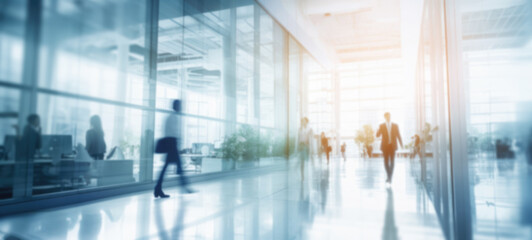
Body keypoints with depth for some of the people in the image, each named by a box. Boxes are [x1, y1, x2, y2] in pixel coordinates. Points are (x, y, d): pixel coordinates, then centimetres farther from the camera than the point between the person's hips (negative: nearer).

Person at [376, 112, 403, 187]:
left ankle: (390, 178, 9)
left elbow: (398, 136, 6)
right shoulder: (381, 126, 0)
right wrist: (379, 129, -27)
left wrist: (401, 145, 3)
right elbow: (377, 135, -8)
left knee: (392, 162, -1)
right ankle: (388, 176, 17)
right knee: (386, 162, -3)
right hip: (385, 146, -1)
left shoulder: (395, 126, 3)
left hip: (393, 146, 1)